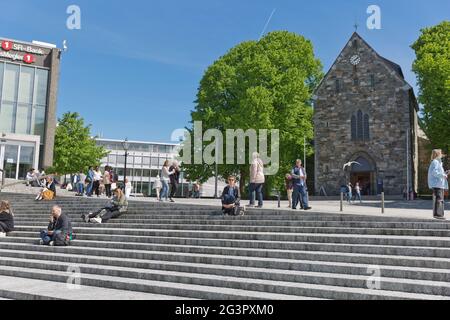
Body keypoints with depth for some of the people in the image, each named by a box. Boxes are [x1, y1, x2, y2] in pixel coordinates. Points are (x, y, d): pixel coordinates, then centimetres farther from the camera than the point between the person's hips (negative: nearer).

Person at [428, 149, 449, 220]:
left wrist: (445, 173, 13)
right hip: (437, 184, -11)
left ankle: (440, 214, 17)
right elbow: (434, 172, -20)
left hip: (440, 184, 11)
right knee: (439, 199, -13)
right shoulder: (435, 162, -10)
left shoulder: (438, 162, 23)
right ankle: (437, 214, -14)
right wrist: (444, 175, -14)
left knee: (440, 199, 12)